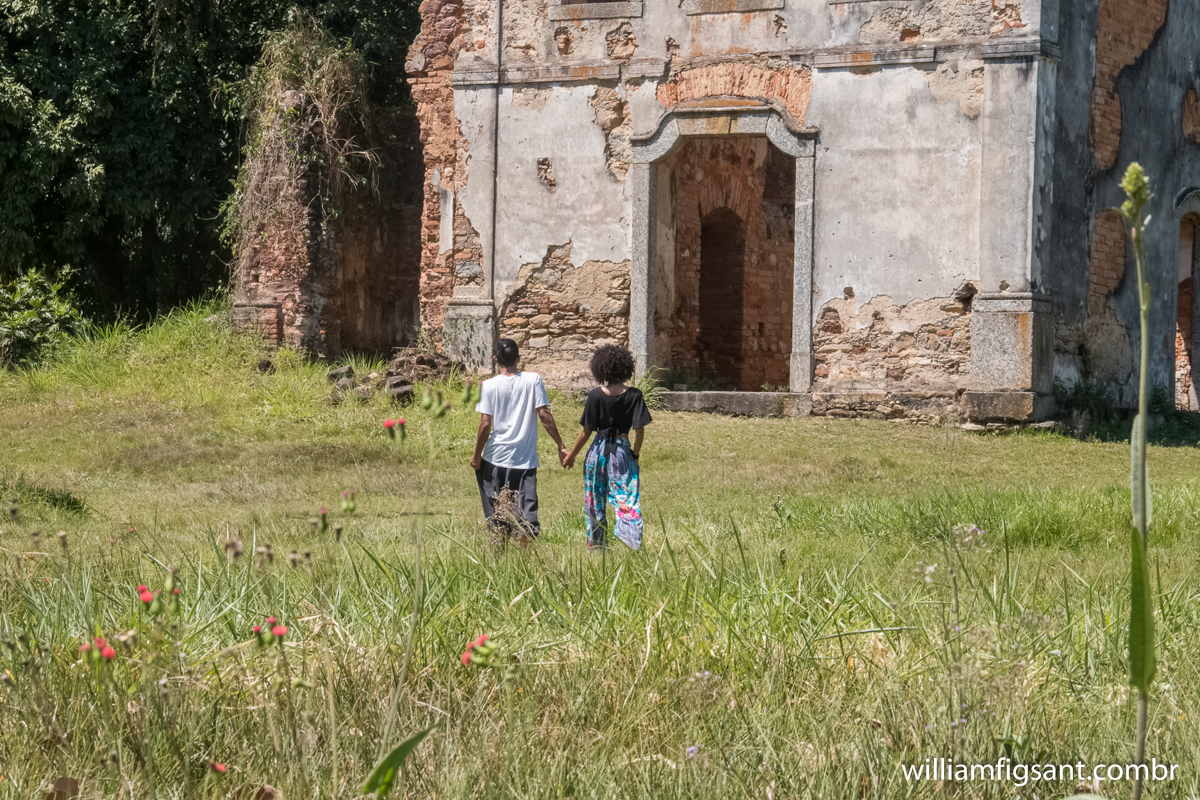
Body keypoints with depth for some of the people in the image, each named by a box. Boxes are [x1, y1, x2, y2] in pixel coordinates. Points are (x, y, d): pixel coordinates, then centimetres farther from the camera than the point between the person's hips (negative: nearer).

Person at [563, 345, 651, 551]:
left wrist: (572, 455, 8)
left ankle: (595, 544, 23)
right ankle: (635, 544, -11)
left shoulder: (596, 395, -7)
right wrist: (636, 452, 9)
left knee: (595, 499, 14)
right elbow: (639, 429, -8)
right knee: (626, 499, 0)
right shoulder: (634, 395, -7)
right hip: (622, 451, 0)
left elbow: (586, 431, -4)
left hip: (599, 450, 0)